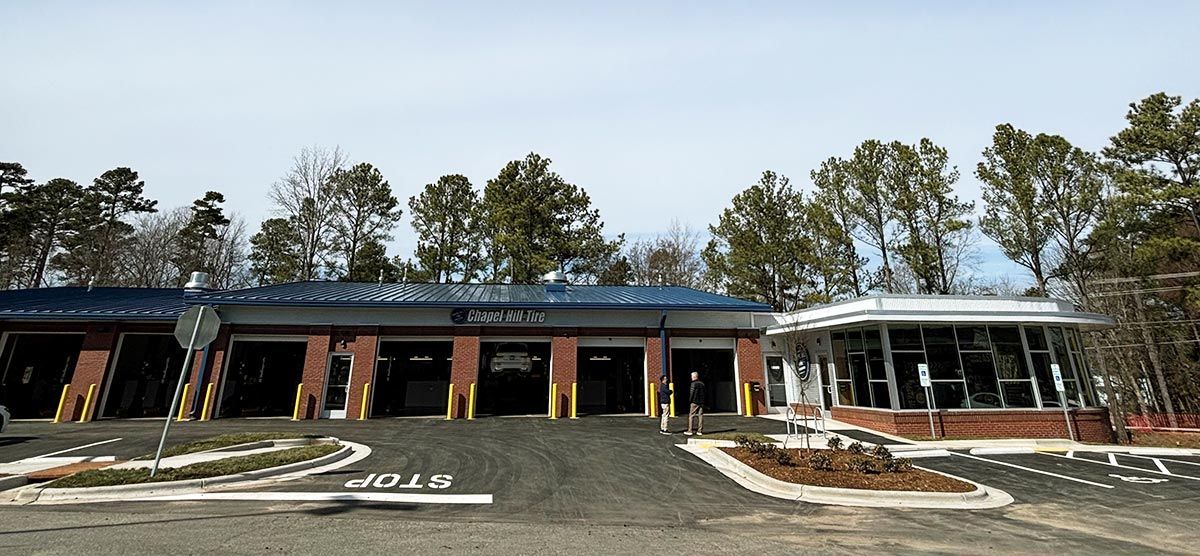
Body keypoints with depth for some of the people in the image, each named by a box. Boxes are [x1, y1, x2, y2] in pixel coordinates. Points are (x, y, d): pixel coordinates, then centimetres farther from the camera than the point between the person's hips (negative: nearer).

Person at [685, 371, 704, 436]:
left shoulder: (694, 384, -11)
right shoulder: (702, 384, 11)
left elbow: (691, 393, -12)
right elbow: (703, 393, 14)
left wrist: (690, 401, -2)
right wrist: (702, 401, 16)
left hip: (694, 402, -7)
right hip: (701, 403, 7)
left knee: (691, 416, -1)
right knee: (700, 416, 7)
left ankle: (689, 431, -1)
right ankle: (700, 431, 7)